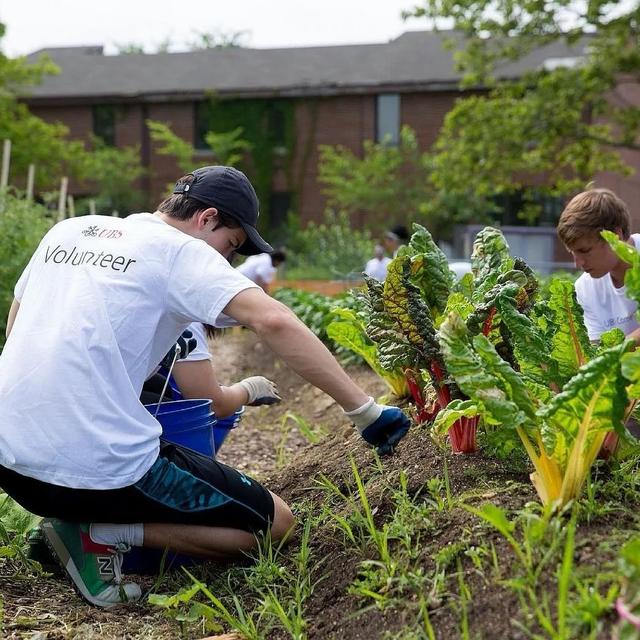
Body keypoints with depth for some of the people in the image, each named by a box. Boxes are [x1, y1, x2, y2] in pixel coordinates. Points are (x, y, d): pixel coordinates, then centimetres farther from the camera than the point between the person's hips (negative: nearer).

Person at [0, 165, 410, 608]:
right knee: (277, 523, 5)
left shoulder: (67, 230, 13)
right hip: (102, 468, -7)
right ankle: (106, 533, -5)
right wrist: (364, 409, -18)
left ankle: (71, 519, 11)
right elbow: (273, 321, -21)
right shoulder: (179, 251, -6)